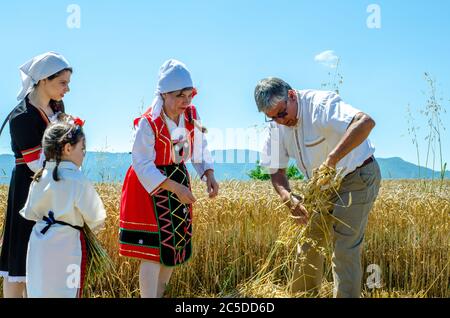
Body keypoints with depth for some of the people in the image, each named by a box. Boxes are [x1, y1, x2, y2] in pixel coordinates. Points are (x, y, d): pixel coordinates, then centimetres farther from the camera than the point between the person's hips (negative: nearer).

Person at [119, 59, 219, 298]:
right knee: (154, 250, -10)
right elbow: (143, 165, -24)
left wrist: (209, 174, -11)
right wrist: (176, 188, -30)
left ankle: (159, 294, 32)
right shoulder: (148, 123, -24)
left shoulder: (191, 115, -6)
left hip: (178, 180, 7)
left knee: (176, 245, 14)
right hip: (151, 186, -7)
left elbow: (200, 148, 6)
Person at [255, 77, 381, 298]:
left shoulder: (320, 104, -28)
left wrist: (332, 159, -50)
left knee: (345, 250, -11)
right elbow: (276, 171, 0)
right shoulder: (277, 126, -5)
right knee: (309, 243, 12)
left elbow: (366, 122, -44)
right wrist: (288, 198, -21)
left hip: (358, 178, -7)